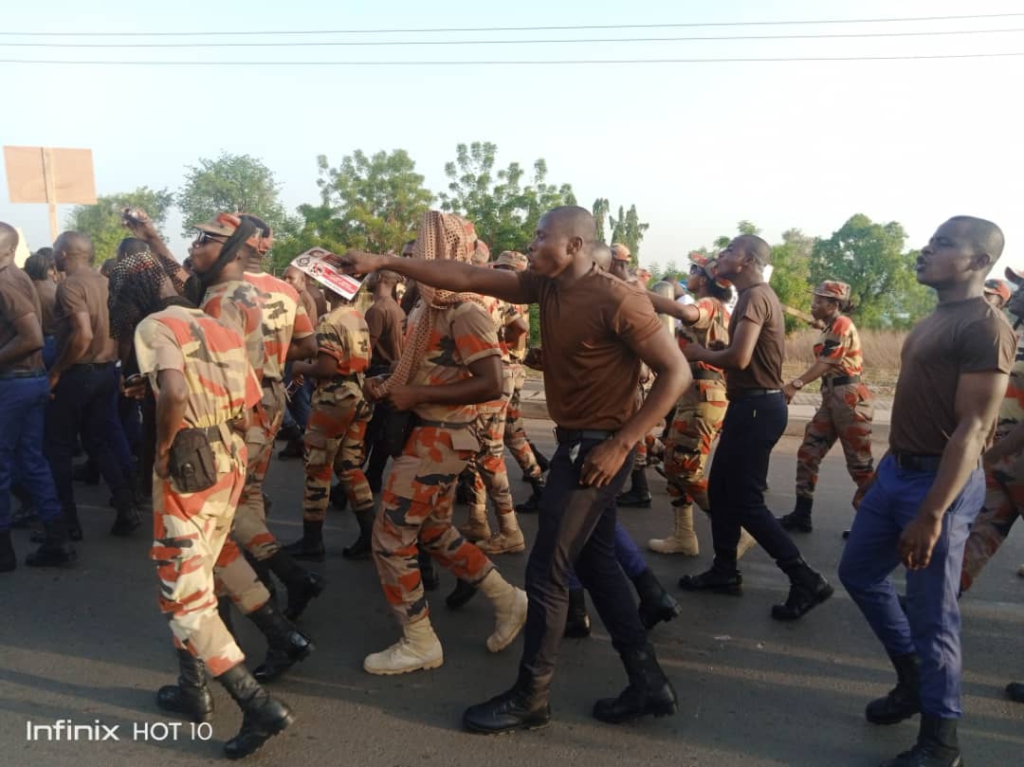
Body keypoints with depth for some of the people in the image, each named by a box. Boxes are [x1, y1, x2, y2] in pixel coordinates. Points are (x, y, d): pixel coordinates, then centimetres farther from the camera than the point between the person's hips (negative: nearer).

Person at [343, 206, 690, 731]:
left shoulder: (618, 302, -19)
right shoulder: (545, 287, 3)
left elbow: (676, 373, -17)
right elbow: (466, 278, 2)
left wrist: (622, 444, -21)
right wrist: (383, 264, -1)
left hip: (597, 448, -9)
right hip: (578, 443, 9)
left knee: (546, 572, -1)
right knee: (595, 563, 15)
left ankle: (529, 699, 17)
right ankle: (649, 683, 28)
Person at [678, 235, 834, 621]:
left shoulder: (755, 296, -16)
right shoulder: (758, 295, 18)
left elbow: (739, 357, -26)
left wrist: (700, 353, -9)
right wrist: (708, 352, 3)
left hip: (756, 407, -11)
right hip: (753, 404, 11)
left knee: (745, 501, -5)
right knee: (720, 488, 16)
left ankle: (806, 580, 1)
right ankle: (725, 571, 26)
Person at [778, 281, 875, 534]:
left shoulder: (842, 325, -11)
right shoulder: (829, 329, 18)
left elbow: (825, 363, -21)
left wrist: (796, 384, -28)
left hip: (849, 398, -10)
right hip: (831, 398, 10)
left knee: (859, 463, -2)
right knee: (808, 453, 7)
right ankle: (801, 515, 13)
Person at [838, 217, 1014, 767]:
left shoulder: (985, 325, -16)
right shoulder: (935, 318, 12)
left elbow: (972, 428, -21)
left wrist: (932, 514, -24)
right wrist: (895, 470, 18)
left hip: (939, 480, -9)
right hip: (895, 469, 9)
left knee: (931, 613, 2)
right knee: (858, 572, 19)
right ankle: (913, 677, 38)